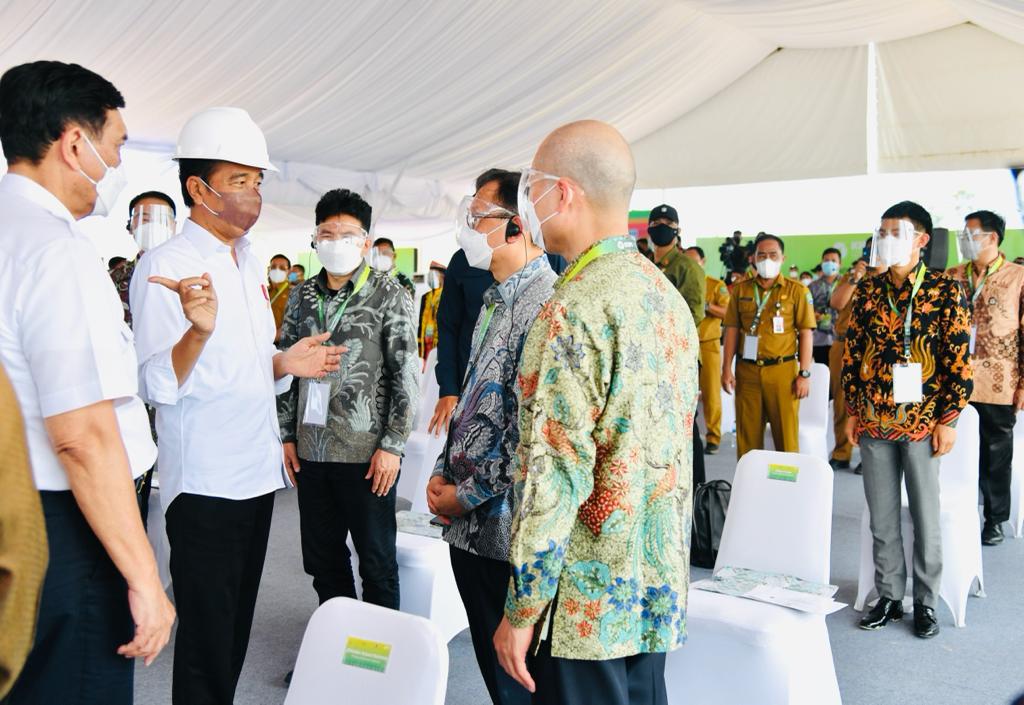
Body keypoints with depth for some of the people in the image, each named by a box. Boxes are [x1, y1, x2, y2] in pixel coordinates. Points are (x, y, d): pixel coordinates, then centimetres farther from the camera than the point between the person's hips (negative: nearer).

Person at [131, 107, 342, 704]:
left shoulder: (253, 264, 12)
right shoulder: (165, 267, -12)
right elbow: (157, 385, -18)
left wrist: (284, 364, 1)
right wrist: (197, 331, -35)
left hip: (259, 470, 8)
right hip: (205, 481, -7)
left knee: (237, 632, 18)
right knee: (206, 642, 4)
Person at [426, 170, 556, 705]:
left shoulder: (545, 303, -19)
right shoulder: (495, 299, 12)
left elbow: (529, 425, -22)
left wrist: (469, 494, -14)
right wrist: (443, 473, 8)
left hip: (505, 525, -9)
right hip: (468, 521, 9)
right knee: (490, 660, 21)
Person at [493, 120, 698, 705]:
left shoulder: (575, 311, -20)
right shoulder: (669, 296, 7)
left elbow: (554, 476, -22)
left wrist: (521, 613, -13)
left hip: (588, 601, -8)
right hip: (660, 591, 8)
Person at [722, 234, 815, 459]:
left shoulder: (797, 291, 3)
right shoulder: (740, 290, 9)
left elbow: (805, 333, 2)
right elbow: (732, 330, 9)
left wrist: (805, 374, -4)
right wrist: (727, 369, 2)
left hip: (782, 370, -2)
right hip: (747, 371, 2)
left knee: (786, 436, 1)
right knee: (747, 435, 7)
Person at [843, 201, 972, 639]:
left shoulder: (945, 292, -5)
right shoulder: (868, 291, 5)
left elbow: (960, 360, -6)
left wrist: (948, 420, -9)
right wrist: (852, 411, 6)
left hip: (922, 423, -3)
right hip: (873, 422, 3)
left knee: (925, 517, 8)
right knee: (881, 517, 11)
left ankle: (926, 602, 22)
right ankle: (889, 596, 24)